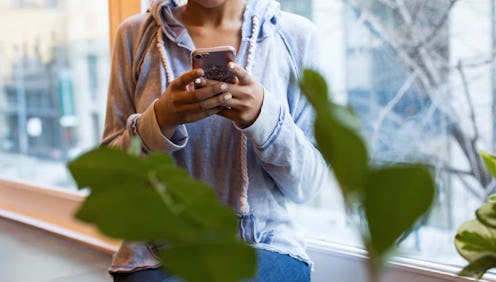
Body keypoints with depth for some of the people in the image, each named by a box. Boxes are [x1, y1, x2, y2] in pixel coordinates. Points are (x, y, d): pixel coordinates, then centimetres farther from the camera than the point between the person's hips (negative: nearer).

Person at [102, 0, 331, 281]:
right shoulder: (135, 34, 2)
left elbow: (308, 182, -1)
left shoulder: (296, 34, 0)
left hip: (264, 246, -1)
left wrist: (263, 114, -20)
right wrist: (160, 119, -18)